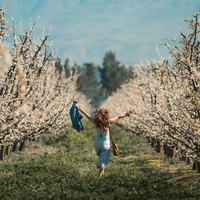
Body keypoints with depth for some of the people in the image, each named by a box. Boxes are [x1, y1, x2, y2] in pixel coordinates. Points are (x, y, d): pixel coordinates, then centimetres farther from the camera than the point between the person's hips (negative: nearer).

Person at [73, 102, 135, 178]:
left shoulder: (96, 122, -11)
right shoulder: (108, 122, -15)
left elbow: (86, 114, -5)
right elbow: (119, 117, -6)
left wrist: (78, 107, 4)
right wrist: (127, 113, 5)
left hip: (97, 143, 3)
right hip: (106, 144, -3)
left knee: (101, 157, 28)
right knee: (104, 160, -1)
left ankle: (102, 172, 35)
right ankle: (100, 174, -16)